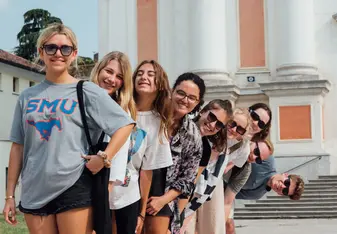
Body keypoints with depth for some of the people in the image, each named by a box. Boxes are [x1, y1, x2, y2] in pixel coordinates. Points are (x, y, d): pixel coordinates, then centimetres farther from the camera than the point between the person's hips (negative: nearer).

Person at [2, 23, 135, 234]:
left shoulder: (87, 91, 0)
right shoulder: (27, 97, 11)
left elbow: (125, 124, -3)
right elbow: (18, 147, 12)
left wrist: (104, 158, -13)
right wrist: (10, 194, 10)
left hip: (74, 187, -4)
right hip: (34, 191, 4)